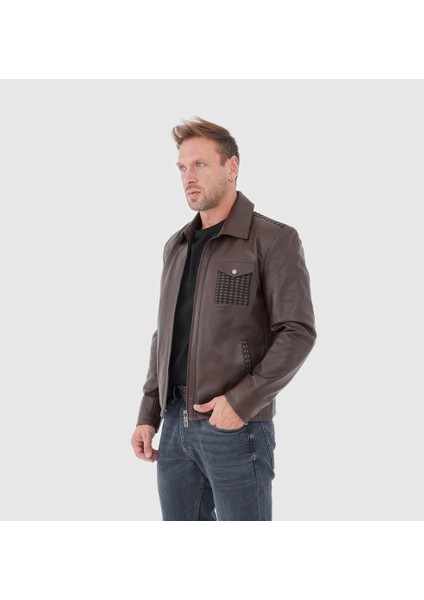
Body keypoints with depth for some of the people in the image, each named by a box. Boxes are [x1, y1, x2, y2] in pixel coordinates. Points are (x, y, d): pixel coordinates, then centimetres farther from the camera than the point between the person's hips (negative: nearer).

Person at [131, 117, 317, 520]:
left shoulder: (274, 240, -6)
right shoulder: (176, 246, 14)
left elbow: (298, 333, -12)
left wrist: (241, 402, -19)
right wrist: (148, 416, 11)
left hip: (237, 426, -6)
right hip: (176, 424, 6)